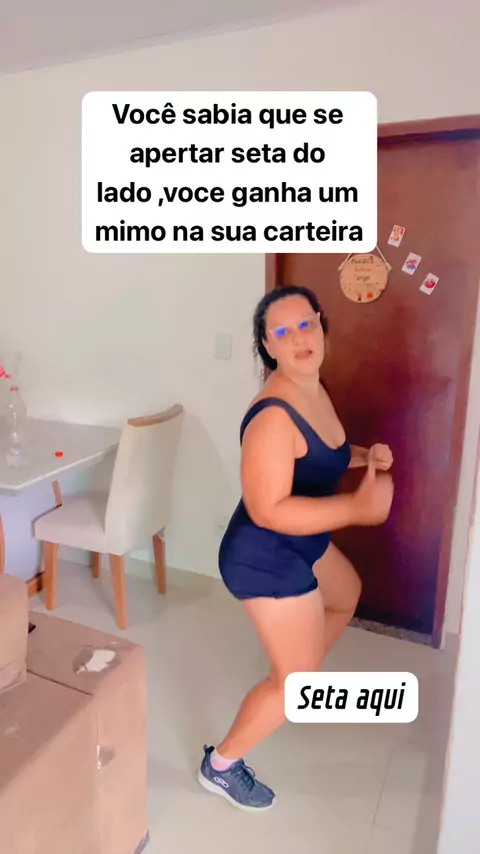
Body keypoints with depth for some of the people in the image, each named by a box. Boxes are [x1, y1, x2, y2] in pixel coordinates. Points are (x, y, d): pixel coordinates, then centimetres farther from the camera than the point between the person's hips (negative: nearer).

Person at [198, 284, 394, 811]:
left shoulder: (315, 390, 0)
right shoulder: (273, 415, -30)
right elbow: (268, 510, -33)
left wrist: (364, 456, -1)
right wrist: (357, 507, -39)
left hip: (302, 543, 10)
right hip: (266, 557, -10)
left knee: (347, 595, 34)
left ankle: (300, 677, 55)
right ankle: (220, 766, 25)